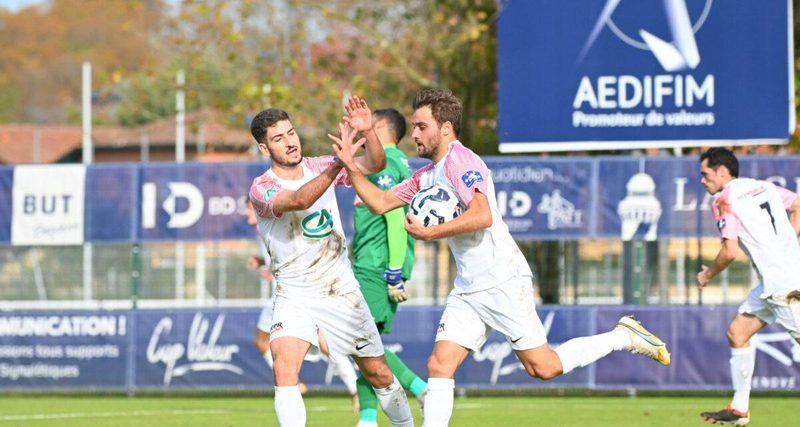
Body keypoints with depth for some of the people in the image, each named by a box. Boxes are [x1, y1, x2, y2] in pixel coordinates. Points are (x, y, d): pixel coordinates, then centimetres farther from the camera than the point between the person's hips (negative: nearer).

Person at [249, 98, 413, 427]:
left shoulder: (319, 167, 0)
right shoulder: (262, 188, -15)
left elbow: (375, 165, -6)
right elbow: (299, 199, -35)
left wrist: (367, 131, -27)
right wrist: (339, 161, -47)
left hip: (342, 290, 4)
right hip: (295, 297, -4)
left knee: (379, 375, 10)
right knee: (284, 368, -27)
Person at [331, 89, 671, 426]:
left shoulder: (460, 160, -12)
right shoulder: (425, 176, 17)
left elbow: (482, 216, -25)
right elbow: (380, 202, 23)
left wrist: (430, 233, -21)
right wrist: (351, 167, 11)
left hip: (502, 281, -9)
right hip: (467, 290, 9)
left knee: (542, 368, -6)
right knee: (439, 366, -5)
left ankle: (624, 337, 11)